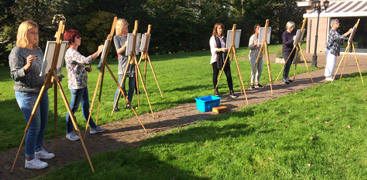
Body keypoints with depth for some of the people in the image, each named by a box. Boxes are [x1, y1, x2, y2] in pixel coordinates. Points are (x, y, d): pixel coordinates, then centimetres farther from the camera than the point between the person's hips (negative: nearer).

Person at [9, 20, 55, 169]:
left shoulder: (38, 50, 11)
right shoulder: (17, 52, -12)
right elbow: (14, 75, -17)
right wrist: (27, 66, -33)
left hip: (42, 91, 8)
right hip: (26, 94, -8)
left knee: (43, 123, 15)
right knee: (34, 127, -6)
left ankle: (39, 150, 32)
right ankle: (29, 160, 5)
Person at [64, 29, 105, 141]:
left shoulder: (74, 52, 14)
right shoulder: (71, 52, -19)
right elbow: (86, 60, -32)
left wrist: (86, 68, 6)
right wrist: (98, 52, -22)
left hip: (82, 84, 10)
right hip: (76, 85, -10)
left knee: (85, 106, 17)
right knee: (73, 108, 0)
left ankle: (93, 127, 27)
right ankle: (69, 132, 12)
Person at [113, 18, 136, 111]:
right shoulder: (116, 37, 2)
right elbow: (118, 51, -7)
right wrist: (125, 45, -22)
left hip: (132, 63, 5)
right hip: (123, 65, -5)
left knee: (132, 86, 4)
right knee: (121, 86, -6)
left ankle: (128, 104, 15)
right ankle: (115, 105, 4)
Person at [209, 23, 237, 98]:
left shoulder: (224, 38, 16)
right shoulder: (213, 38, -2)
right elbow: (213, 49, -14)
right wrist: (221, 49, -29)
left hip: (225, 59, 5)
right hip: (216, 59, -5)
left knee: (229, 75, -3)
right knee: (215, 75, 4)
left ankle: (231, 91, 1)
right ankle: (216, 91, 19)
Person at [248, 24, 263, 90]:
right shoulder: (252, 37, -7)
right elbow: (249, 47, -12)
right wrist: (255, 44, -26)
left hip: (260, 55, 7)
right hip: (253, 55, -7)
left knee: (260, 70, 6)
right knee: (254, 70, -11)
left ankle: (257, 83, 17)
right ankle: (252, 84, -7)